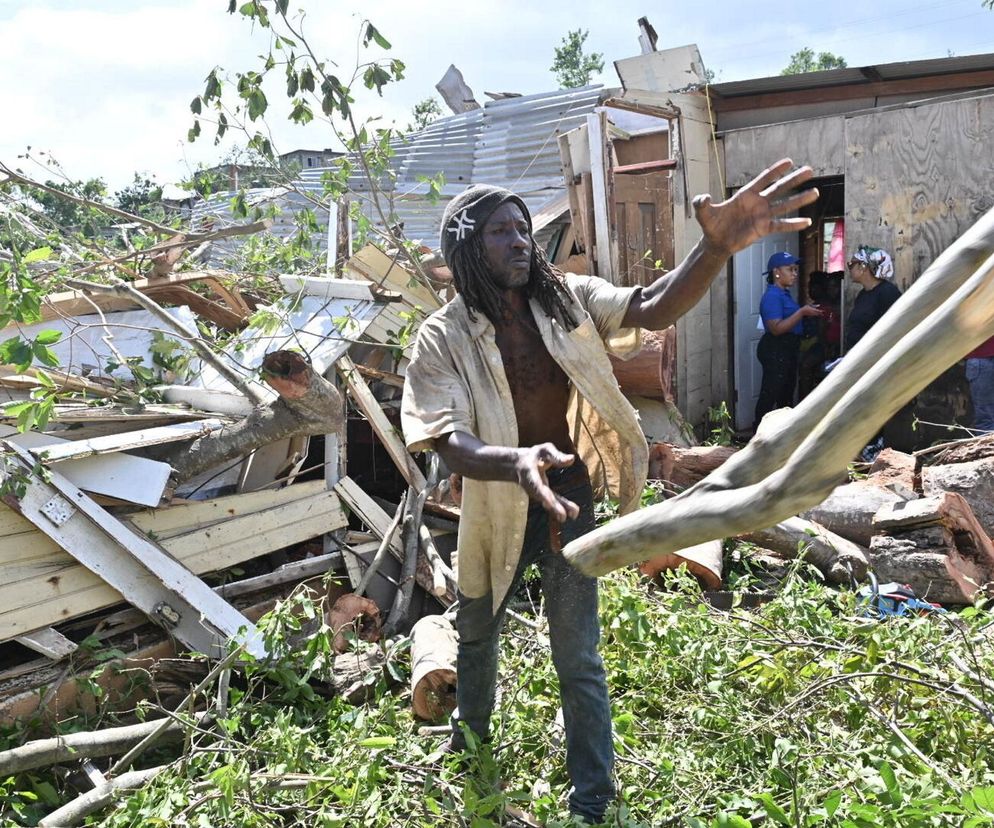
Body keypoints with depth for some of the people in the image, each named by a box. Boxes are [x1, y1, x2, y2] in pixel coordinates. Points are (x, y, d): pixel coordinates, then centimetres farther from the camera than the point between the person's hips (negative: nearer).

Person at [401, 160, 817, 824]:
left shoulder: (565, 300, -9)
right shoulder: (445, 336, -15)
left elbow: (653, 309, -24)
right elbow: (447, 439, -26)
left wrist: (718, 248, -44)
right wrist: (516, 462, -47)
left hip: (568, 503, 0)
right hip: (494, 508, 1)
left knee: (578, 660, 6)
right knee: (476, 633, 25)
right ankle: (470, 738, 56)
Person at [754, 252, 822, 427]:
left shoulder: (784, 293, 13)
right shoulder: (772, 296, -18)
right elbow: (776, 328, -27)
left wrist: (807, 311, 11)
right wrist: (802, 312, -26)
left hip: (787, 350, 11)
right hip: (775, 352, -11)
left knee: (786, 394, 19)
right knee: (769, 396, -8)